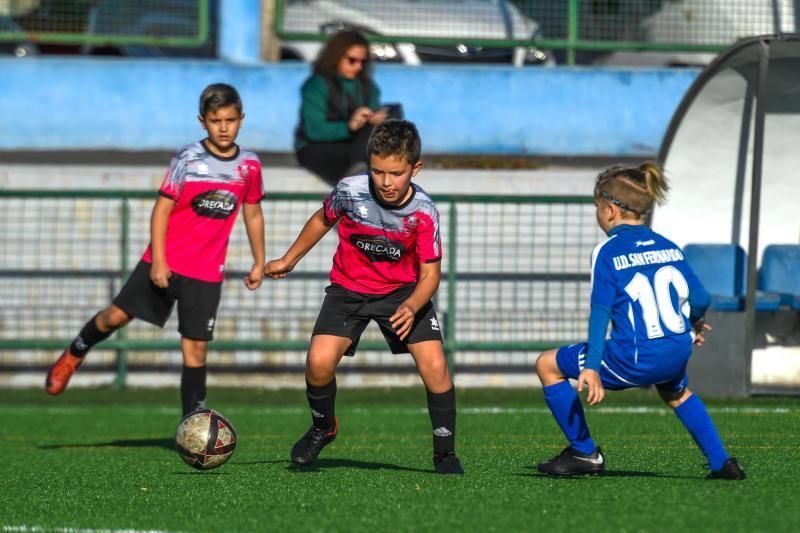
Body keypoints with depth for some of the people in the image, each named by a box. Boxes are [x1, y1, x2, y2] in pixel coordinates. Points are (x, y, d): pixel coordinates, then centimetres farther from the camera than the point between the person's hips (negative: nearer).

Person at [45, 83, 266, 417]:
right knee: (117, 315, -6)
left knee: (196, 347, -1)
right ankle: (74, 355, 22)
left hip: (206, 273, 2)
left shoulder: (249, 164, 4)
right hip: (165, 262, -2)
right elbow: (162, 208, -7)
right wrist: (158, 260, -13)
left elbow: (253, 215, 17)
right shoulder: (188, 159, -7)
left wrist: (259, 263, 18)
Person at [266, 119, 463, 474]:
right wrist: (288, 260, 13)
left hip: (404, 290, -1)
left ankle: (445, 454, 4)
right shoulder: (350, 192, -21)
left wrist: (412, 307, -40)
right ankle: (322, 428, 14)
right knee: (319, 361, -18)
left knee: (434, 366, -16)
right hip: (349, 288, 1)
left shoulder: (424, 213, -23)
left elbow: (430, 274, -19)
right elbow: (323, 220, 2)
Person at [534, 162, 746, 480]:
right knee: (675, 391, 42)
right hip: (677, 354, 6)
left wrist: (592, 366, -21)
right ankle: (721, 463, 32)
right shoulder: (668, 247, 10)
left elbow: (601, 310, -15)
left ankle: (584, 452, 12)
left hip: (635, 360, -6)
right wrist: (694, 324, 35)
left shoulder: (608, 252, -6)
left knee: (548, 365, 11)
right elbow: (700, 298, 11)